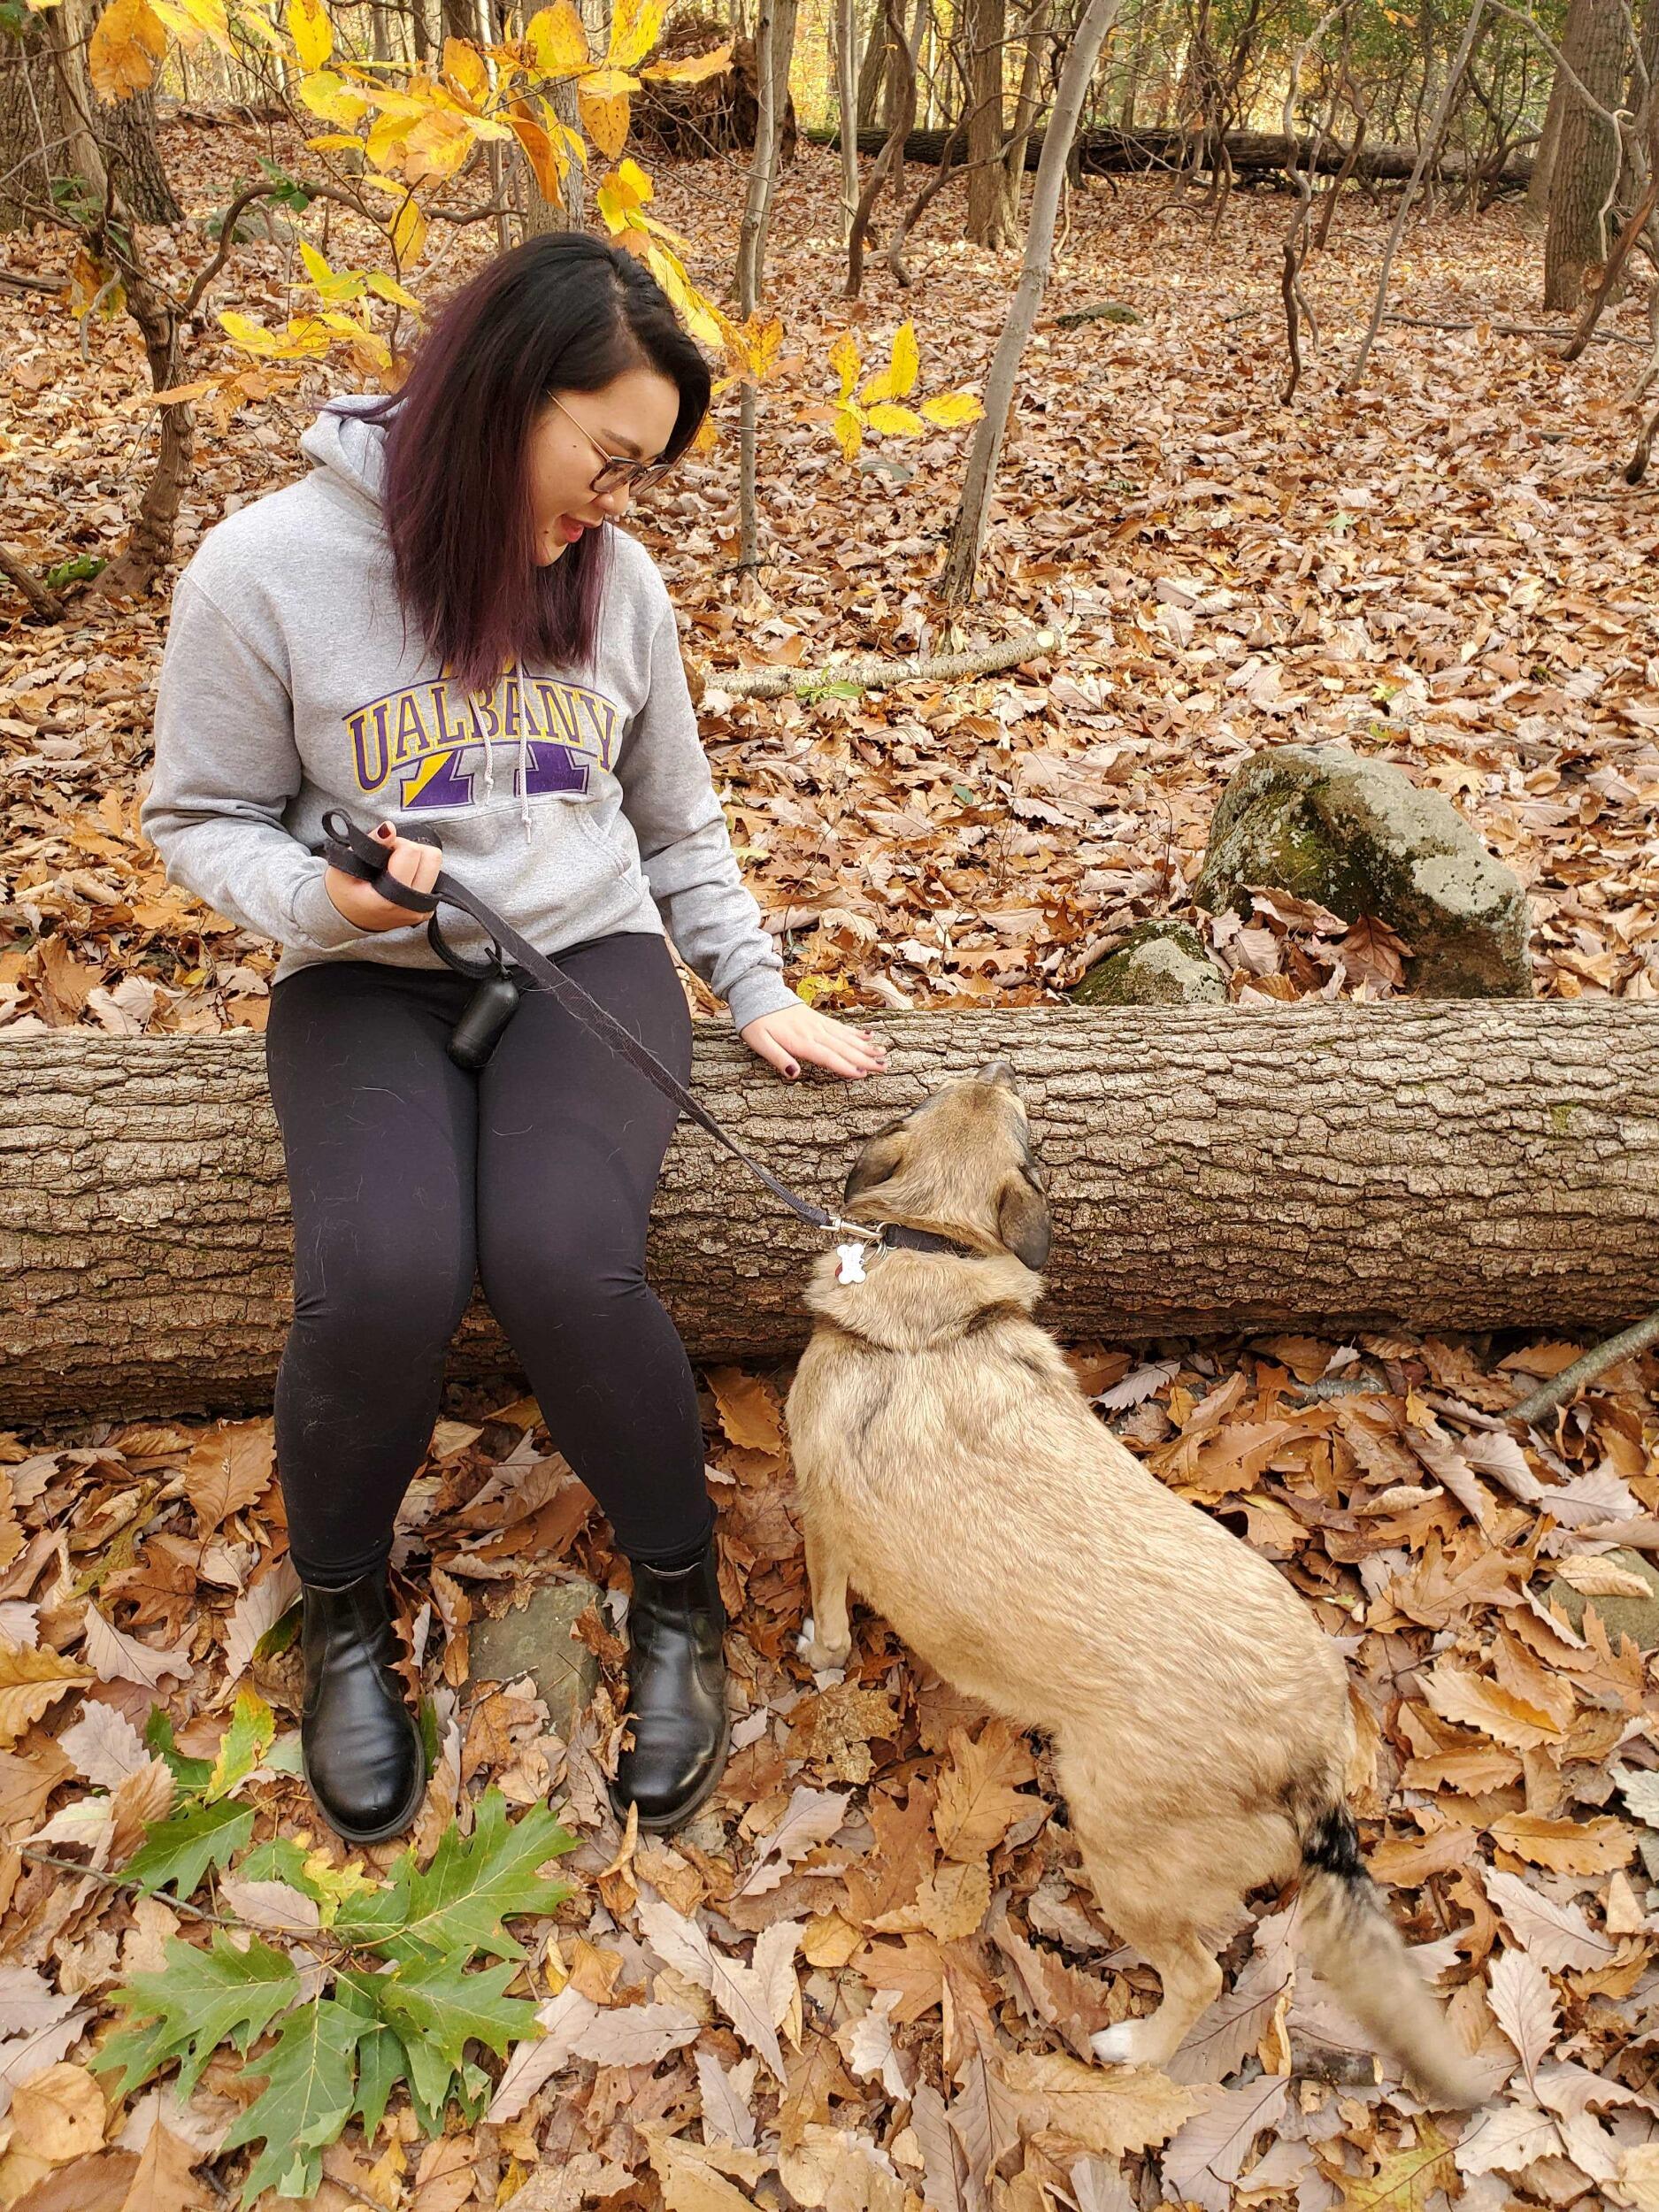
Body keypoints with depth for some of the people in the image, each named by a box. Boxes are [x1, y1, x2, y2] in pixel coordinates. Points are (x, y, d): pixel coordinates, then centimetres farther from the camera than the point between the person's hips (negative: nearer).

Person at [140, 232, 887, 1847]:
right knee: (381, 1279, -30)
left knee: (565, 1263, -28)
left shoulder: (616, 579, 3)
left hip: (589, 957, 2)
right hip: (366, 985, -1)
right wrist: (320, 892, -21)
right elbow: (200, 819, 0)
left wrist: (758, 992, 5)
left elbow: (677, 825, 13)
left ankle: (678, 1594, 1)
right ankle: (343, 1612, 4)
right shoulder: (268, 569, -9)